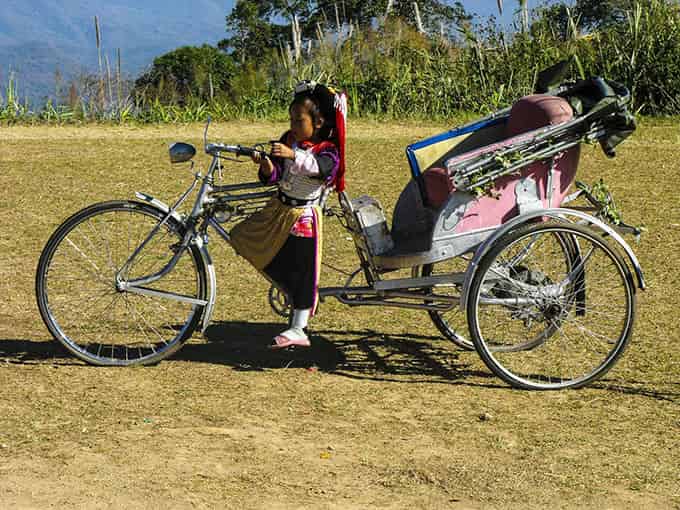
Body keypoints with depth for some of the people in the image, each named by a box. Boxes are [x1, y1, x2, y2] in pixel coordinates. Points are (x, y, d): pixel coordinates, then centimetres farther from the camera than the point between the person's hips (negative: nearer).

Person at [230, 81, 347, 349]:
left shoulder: (328, 151, -14)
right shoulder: (288, 140, 3)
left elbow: (319, 167, -38)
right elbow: (272, 177, -2)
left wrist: (293, 155, -54)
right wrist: (266, 165, -25)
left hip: (303, 216, -7)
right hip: (278, 209, 7)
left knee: (301, 271, -4)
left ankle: (297, 330, 3)